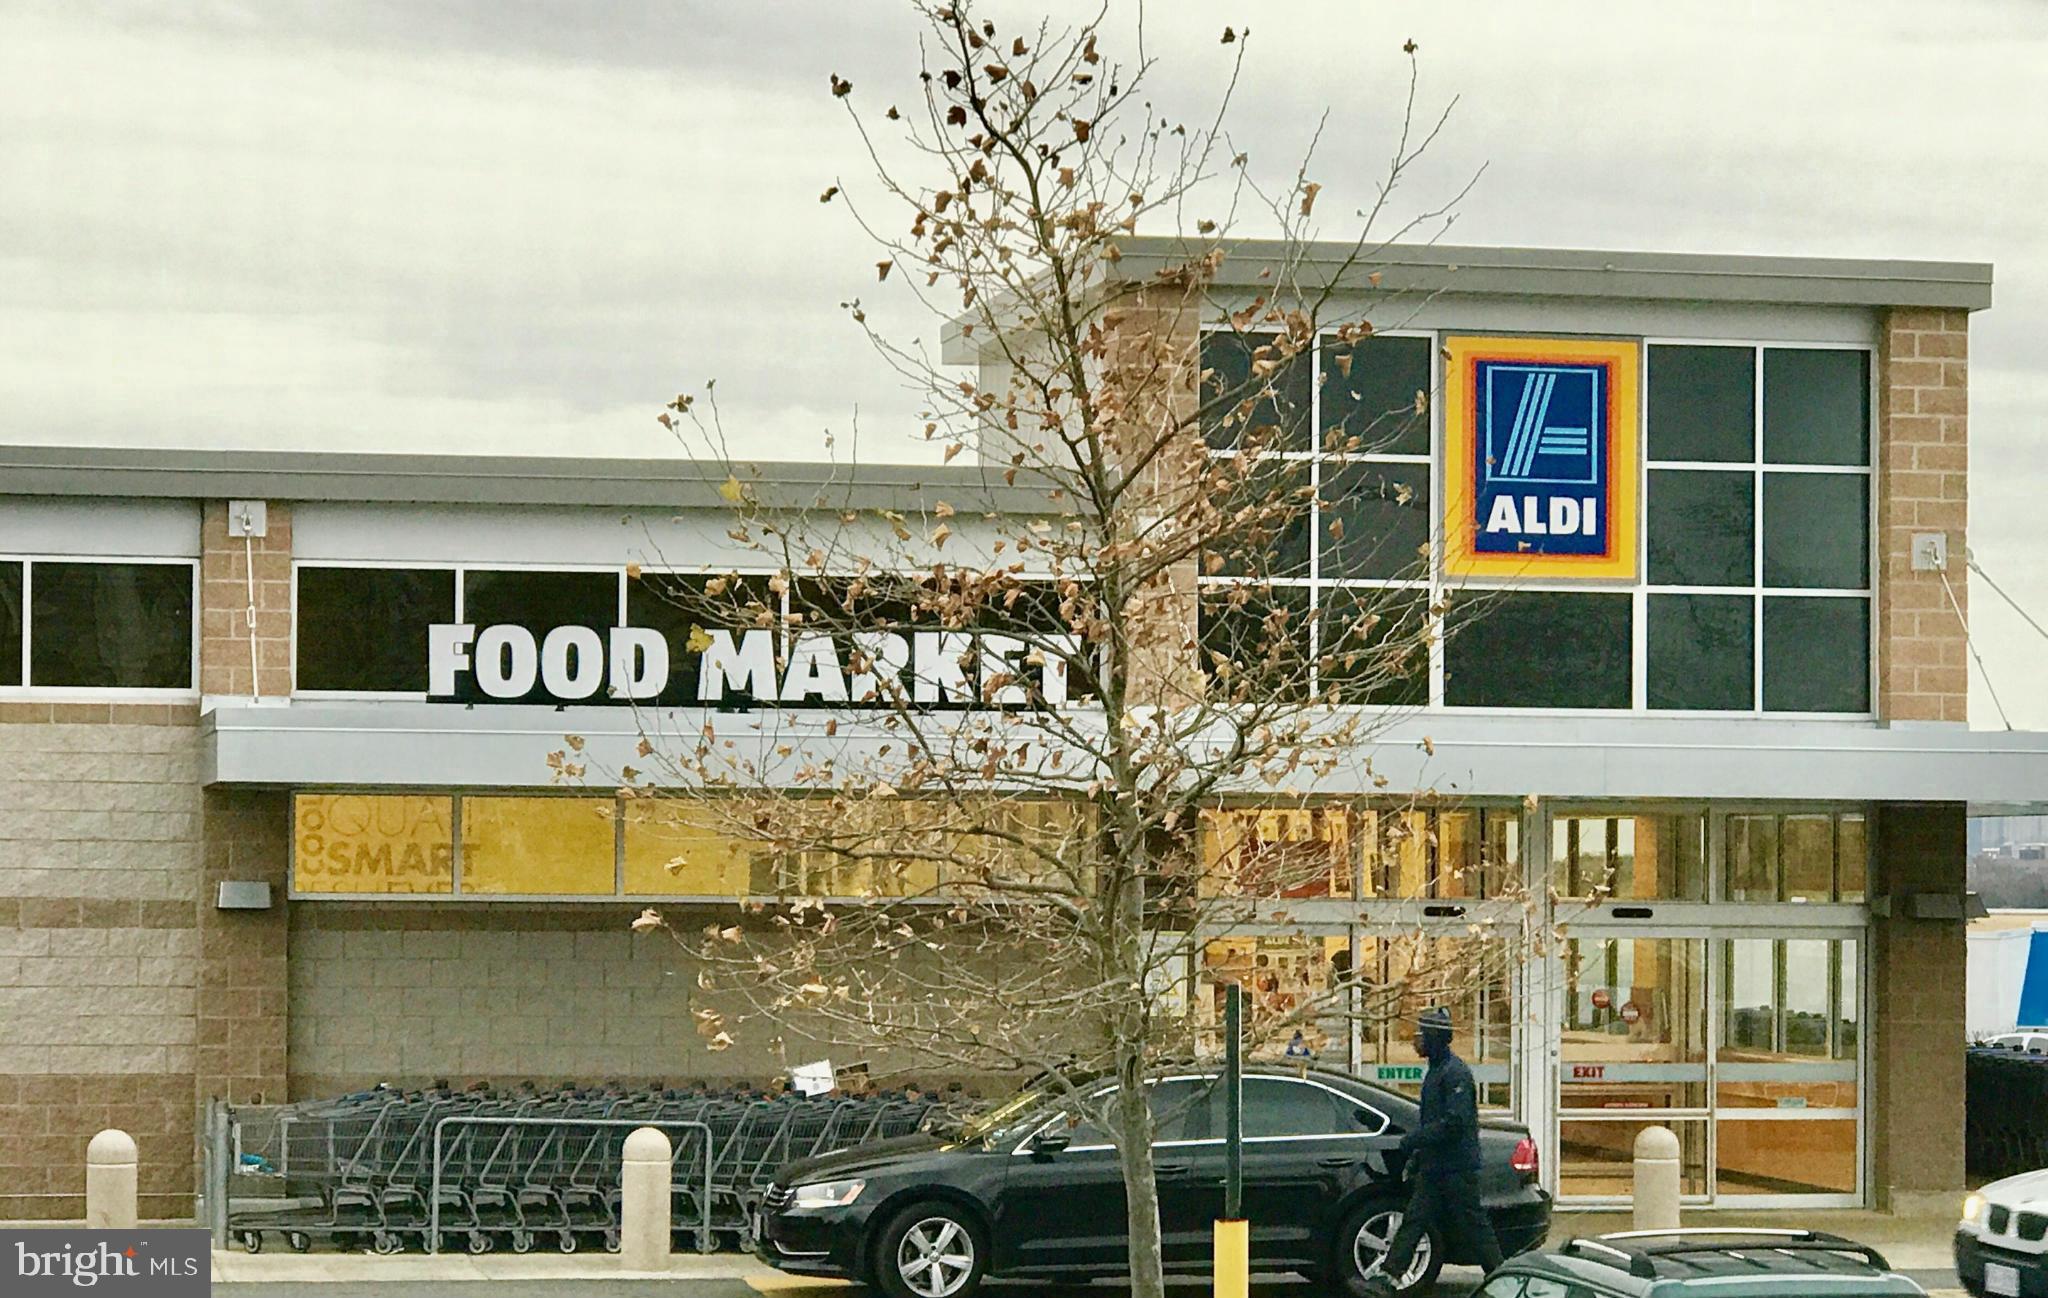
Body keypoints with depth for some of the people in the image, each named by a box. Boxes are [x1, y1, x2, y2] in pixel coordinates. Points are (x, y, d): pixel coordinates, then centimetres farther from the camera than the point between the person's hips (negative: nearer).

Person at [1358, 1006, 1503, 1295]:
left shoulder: (1456, 1073, -16)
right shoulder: (1435, 1071, 16)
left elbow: (1454, 1122, -23)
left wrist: (1414, 1140, -19)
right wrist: (1416, 1157, 22)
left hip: (1457, 1166, -9)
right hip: (1433, 1168, 9)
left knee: (1473, 1223, -1)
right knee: (1413, 1220, 2)